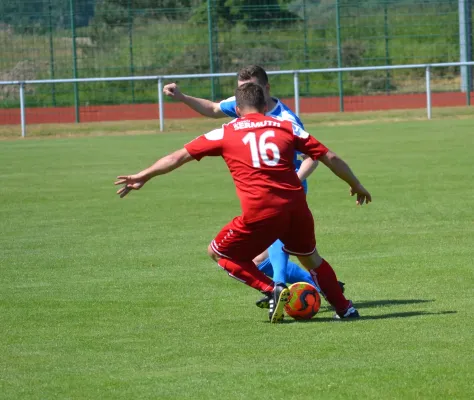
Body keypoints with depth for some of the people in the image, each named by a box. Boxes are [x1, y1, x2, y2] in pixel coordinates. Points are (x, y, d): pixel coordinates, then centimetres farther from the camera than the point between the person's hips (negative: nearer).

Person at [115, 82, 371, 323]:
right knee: (310, 257, 30)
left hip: (260, 213, -4)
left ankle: (271, 290, 3)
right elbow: (329, 158, 16)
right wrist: (356, 186, 30)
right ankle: (345, 308, 29)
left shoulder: (225, 134, 11)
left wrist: (143, 176, 23)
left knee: (218, 253, 18)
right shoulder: (287, 128, 15)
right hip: (297, 208, 4)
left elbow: (179, 156, 14)